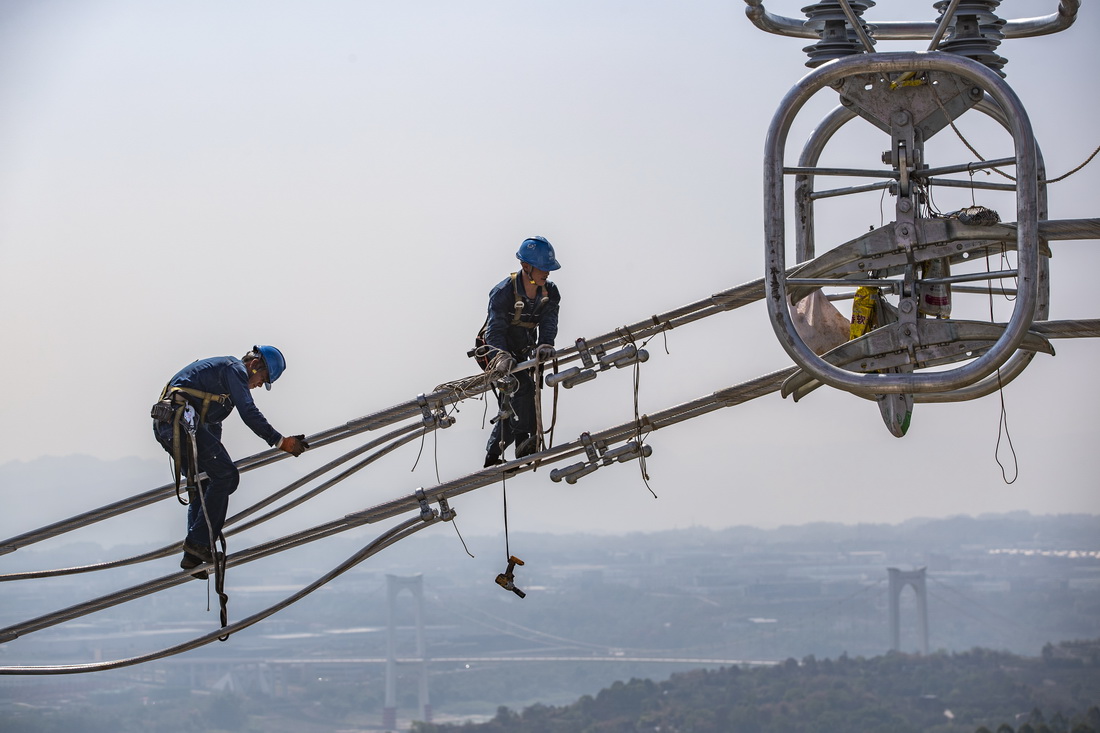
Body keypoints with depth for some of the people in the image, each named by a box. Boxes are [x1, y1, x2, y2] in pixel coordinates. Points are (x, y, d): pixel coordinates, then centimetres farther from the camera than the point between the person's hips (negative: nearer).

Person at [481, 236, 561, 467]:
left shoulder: (549, 292, -8)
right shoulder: (503, 292, -27)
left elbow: (548, 322, -23)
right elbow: (495, 330, -36)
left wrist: (545, 344, -46)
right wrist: (501, 357, -56)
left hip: (522, 353, 7)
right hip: (497, 352, -7)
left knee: (511, 408, 12)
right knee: (523, 384, -31)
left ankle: (492, 457, 26)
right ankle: (524, 443, -30)